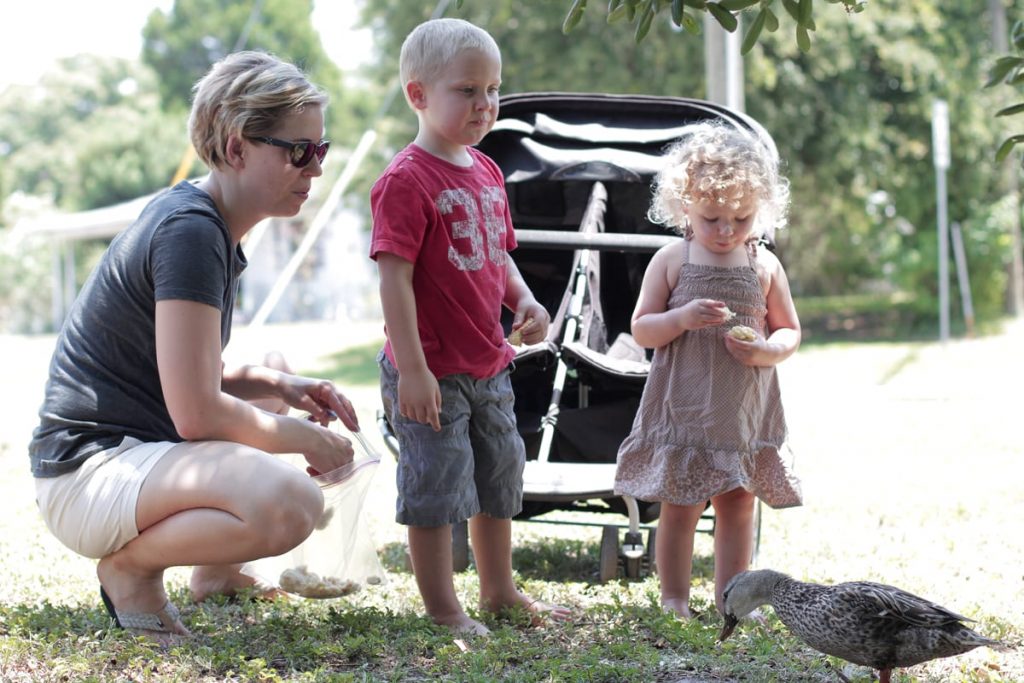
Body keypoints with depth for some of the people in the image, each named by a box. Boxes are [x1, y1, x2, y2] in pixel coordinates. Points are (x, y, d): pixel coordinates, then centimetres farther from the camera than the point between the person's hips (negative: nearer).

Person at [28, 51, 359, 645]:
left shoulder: (206, 223, 12)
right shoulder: (190, 233, -19)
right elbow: (197, 414, -23)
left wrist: (283, 387, 5)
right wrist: (304, 438, -8)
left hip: (138, 449, 11)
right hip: (88, 476, -11)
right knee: (289, 504, -34)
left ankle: (216, 571, 23)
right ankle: (132, 567, -9)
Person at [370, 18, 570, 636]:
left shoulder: (487, 172, 10)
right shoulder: (407, 179, -17)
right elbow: (394, 277, -21)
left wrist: (525, 302, 0)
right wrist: (411, 368, -24)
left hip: (488, 365, 9)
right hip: (433, 373, -9)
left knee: (500, 478, 20)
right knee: (437, 486, 0)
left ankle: (500, 591, 36)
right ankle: (443, 609, 12)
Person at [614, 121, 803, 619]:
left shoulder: (765, 266, 3)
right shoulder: (671, 261, -2)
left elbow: (790, 330, 8)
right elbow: (641, 329, -1)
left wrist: (768, 350, -14)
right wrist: (682, 318, -19)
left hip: (746, 409, 2)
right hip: (682, 408, -2)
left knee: (738, 504, 8)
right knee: (679, 507, 3)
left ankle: (730, 596, 20)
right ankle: (674, 599, 14)